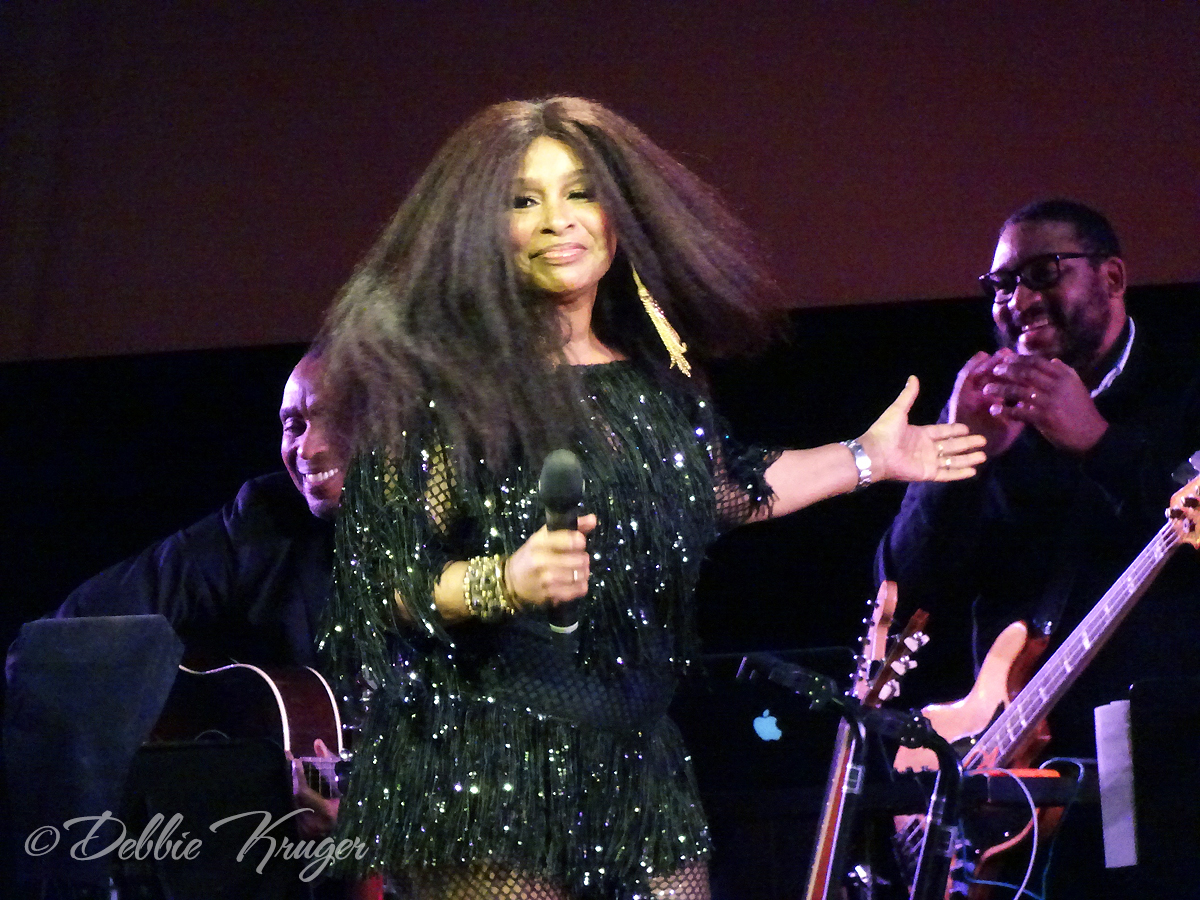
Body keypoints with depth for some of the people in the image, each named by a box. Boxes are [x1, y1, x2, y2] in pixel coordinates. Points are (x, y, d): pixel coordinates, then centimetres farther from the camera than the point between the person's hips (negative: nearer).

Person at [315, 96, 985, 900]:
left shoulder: (653, 373, 9)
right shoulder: (442, 380, -9)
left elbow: (722, 492, 27)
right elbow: (390, 582, -11)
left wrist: (867, 458, 34)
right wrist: (508, 582, -29)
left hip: (637, 761, 6)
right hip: (484, 768, -6)